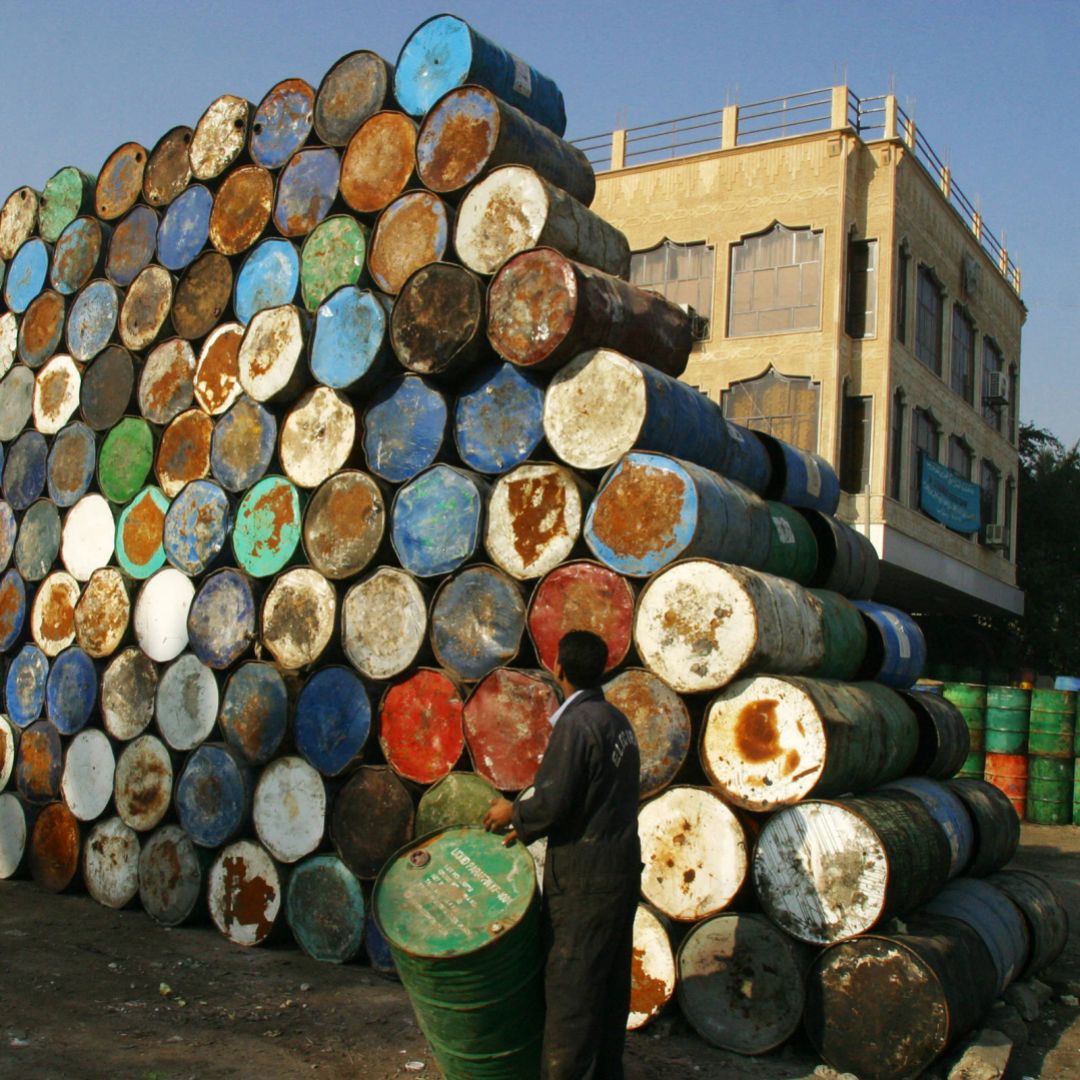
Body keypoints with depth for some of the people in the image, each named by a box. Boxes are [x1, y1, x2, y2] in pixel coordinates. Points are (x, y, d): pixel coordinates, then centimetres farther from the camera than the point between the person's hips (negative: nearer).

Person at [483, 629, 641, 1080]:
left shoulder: (576, 723, -18)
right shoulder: (617, 720, 10)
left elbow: (551, 802, -22)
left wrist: (513, 812, -2)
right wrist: (530, 826, 14)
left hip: (584, 878, -9)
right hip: (622, 868, 9)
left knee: (570, 987, -1)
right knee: (609, 982, 17)